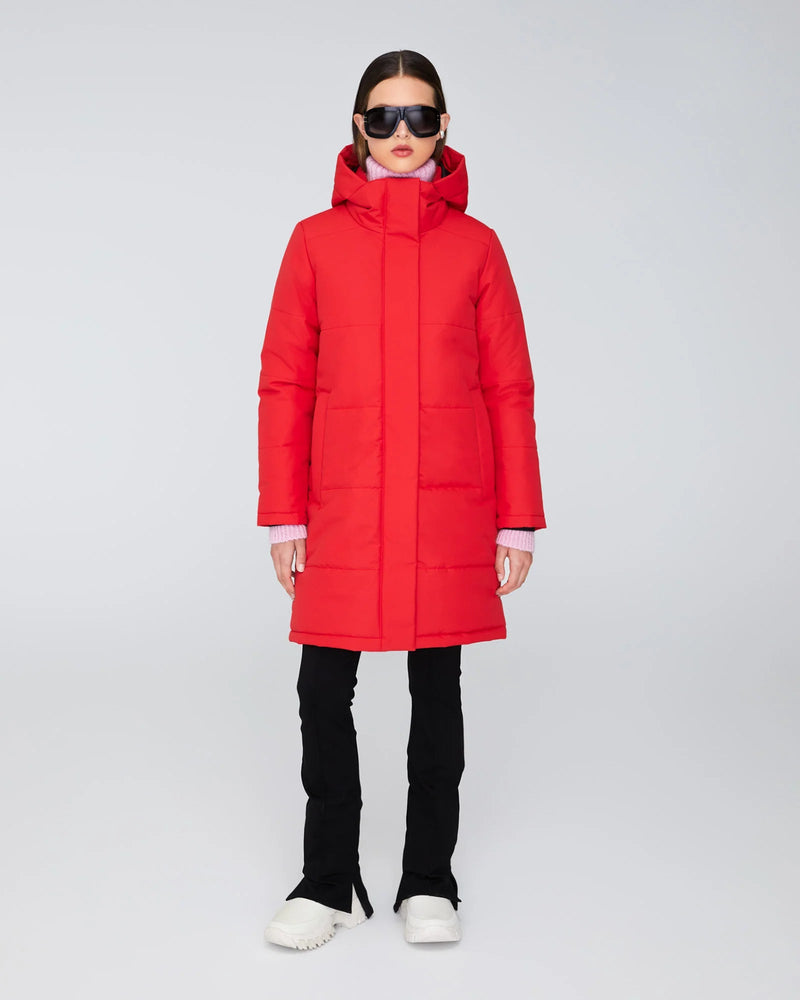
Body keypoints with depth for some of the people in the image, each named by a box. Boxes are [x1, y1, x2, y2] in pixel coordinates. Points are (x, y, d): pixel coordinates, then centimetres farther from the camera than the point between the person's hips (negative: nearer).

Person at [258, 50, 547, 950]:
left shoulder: (475, 245, 6)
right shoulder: (316, 240, 6)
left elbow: (508, 388, 5)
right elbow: (285, 384, 5)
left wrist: (517, 519, 1)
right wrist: (284, 514, 1)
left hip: (450, 508, 0)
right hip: (343, 510, 0)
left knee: (438, 688, 8)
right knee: (323, 691, 3)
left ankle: (429, 882, 24)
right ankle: (329, 882, 22)